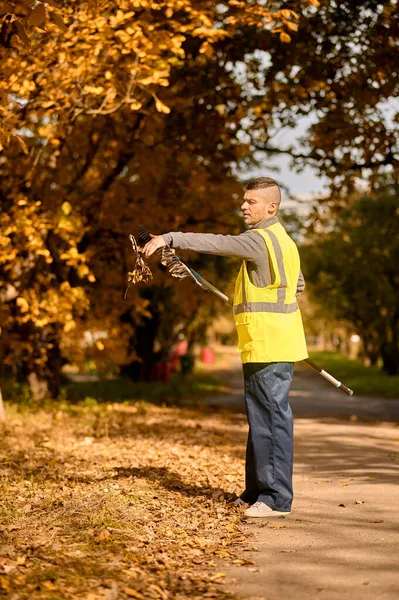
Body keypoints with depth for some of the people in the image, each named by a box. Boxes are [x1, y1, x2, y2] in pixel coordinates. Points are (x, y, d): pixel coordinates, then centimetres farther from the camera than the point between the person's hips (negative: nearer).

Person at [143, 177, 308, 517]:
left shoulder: (261, 239, -14)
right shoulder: (283, 240, 17)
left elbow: (216, 243, -26)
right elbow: (298, 284, 31)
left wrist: (170, 239, -28)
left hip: (270, 348, -10)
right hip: (264, 347, 10)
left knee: (274, 419, -6)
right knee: (260, 419, 14)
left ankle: (277, 499, -2)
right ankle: (256, 492, 21)